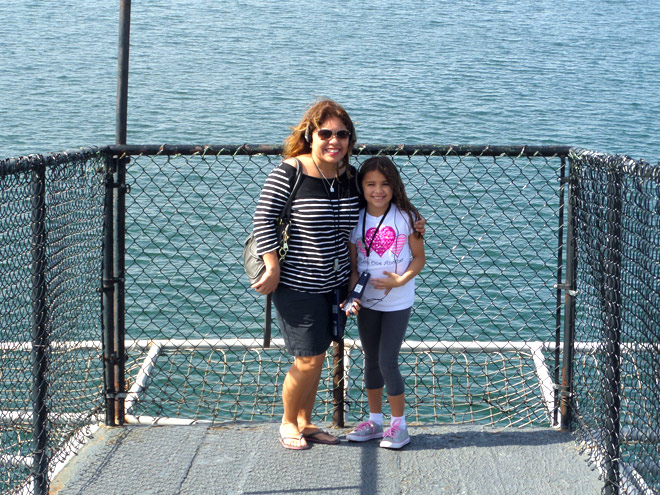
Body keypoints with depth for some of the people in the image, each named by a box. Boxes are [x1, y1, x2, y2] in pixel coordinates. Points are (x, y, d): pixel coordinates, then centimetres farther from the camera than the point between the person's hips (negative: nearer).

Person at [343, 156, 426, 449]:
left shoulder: (405, 217, -8)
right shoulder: (356, 221, -1)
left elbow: (419, 257, -3)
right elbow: (353, 266, 2)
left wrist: (401, 280, -19)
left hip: (397, 302, -4)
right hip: (367, 301, 4)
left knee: (387, 362, -6)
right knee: (371, 361, 13)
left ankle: (399, 425, 9)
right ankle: (374, 421, 27)